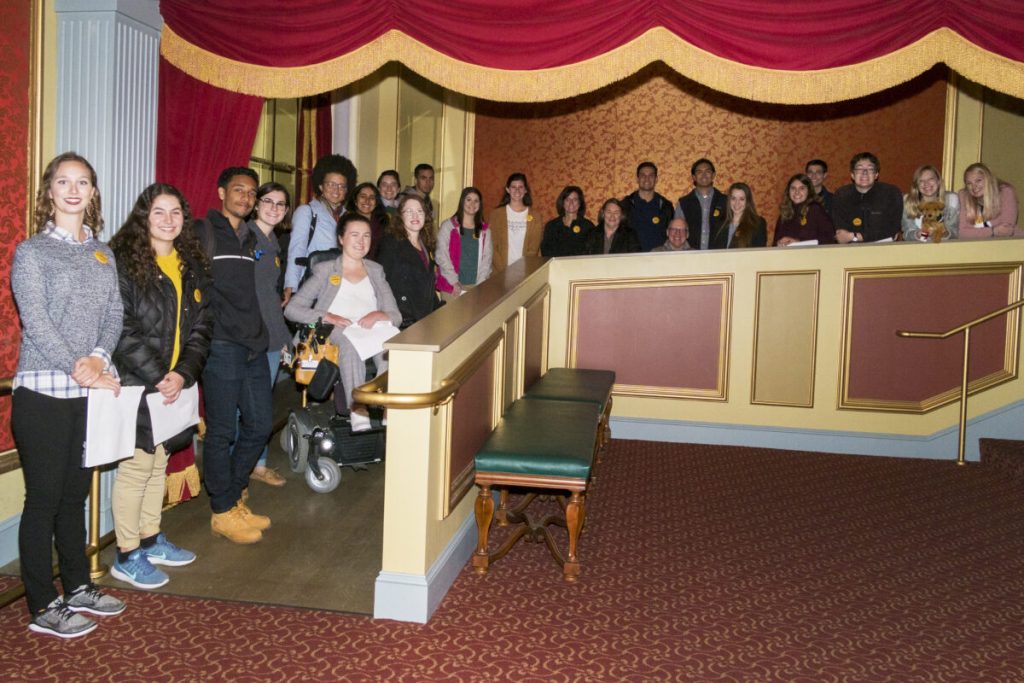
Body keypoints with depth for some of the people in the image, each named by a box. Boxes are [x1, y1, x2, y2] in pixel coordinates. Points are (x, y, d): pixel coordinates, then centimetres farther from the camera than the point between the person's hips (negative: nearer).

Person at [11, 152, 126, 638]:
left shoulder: (103, 254, 13)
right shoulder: (31, 251, -3)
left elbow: (114, 314, 6)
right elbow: (36, 322, -11)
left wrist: (99, 357, -12)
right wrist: (79, 370, -17)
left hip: (91, 392, 5)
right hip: (43, 393, -5)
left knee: (76, 494, 15)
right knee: (43, 499, 2)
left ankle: (77, 587, 27)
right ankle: (43, 608, 12)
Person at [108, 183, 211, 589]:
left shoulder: (191, 266, 10)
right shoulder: (124, 262, -9)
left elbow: (200, 327, 7)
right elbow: (121, 329, -15)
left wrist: (183, 373, -7)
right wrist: (156, 377, -18)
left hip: (175, 384, 6)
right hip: (135, 384, -6)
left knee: (159, 462, 16)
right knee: (136, 465, -1)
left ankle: (150, 539, 30)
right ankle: (127, 556, 12)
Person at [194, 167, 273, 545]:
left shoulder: (250, 237, 18)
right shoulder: (203, 231, -4)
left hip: (253, 346, 7)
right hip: (221, 346, -7)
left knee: (259, 425, 11)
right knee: (222, 431, 1)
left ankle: (233, 496, 27)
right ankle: (222, 511, 13)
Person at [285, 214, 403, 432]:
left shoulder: (376, 271, 26)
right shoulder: (325, 270, 17)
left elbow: (396, 315, 14)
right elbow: (291, 309, 6)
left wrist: (379, 315, -11)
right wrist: (327, 316, -12)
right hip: (335, 332, -2)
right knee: (351, 340, -39)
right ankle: (357, 410, -49)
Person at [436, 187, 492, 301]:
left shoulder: (484, 230, 10)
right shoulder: (448, 226, 1)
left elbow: (487, 257, 5)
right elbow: (441, 256, -4)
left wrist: (480, 283, -7)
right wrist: (454, 282, -10)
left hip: (475, 287, 2)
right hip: (452, 286, -2)